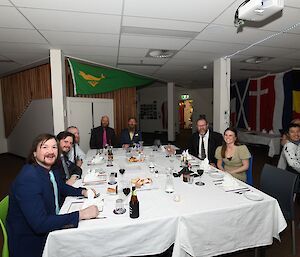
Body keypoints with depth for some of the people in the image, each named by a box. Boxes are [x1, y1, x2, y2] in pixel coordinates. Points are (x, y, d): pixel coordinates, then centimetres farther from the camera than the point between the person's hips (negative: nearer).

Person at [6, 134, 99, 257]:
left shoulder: (50, 170, -2)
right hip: (29, 243, -7)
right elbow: (39, 224, -31)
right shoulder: (28, 178, -26)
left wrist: (83, 192, 1)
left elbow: (61, 187, 18)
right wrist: (81, 214, -30)